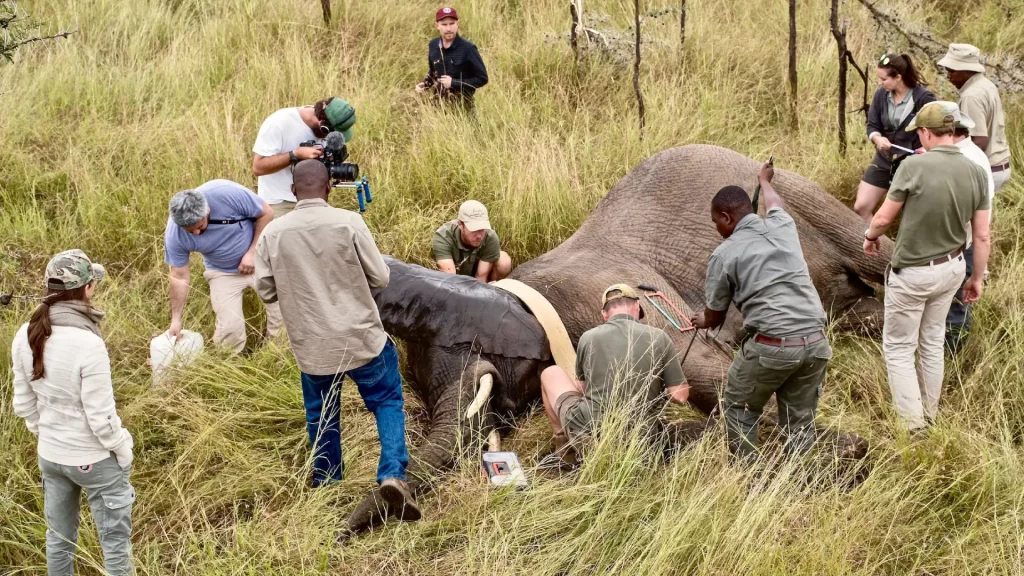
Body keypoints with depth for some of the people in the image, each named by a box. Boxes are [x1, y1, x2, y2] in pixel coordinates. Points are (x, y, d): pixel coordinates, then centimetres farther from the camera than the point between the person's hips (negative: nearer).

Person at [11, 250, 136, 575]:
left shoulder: (25, 336, -8)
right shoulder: (87, 344, -29)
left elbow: (23, 404, 3)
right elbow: (101, 417, -22)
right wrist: (123, 450, -5)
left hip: (49, 456, 6)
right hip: (95, 459, -6)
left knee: (59, 539, 22)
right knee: (115, 542, 12)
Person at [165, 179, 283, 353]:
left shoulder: (229, 194, -32)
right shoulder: (174, 234, -24)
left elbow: (266, 213, -16)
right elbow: (179, 277, -11)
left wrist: (253, 252, -19)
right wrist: (176, 320, -7)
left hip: (260, 259, 0)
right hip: (223, 272, 1)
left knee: (283, 313, -7)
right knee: (230, 328, -13)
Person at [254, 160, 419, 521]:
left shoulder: (272, 233, -6)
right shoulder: (349, 223, -12)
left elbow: (265, 291, 0)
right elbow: (381, 278, -7)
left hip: (312, 345, 2)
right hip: (362, 337, -2)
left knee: (322, 415, 21)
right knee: (387, 401, 14)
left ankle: (326, 487, 32)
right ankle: (392, 474, -4)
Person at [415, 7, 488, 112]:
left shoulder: (468, 48, -15)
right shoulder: (433, 45, 1)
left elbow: (482, 78, -12)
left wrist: (454, 83, -19)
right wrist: (425, 84, -2)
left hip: (462, 107, -5)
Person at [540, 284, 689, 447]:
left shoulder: (588, 338, -4)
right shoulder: (659, 338, -5)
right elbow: (680, 396, 0)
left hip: (586, 430, -3)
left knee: (551, 374, 23)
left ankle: (564, 444, 23)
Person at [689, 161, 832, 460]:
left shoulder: (724, 255, -1)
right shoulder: (781, 226, 11)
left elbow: (714, 317, 11)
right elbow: (774, 203, 39)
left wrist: (701, 321, 35)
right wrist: (764, 180, 60)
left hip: (771, 346, -5)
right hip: (815, 342, 5)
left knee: (740, 408, 17)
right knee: (800, 419, 12)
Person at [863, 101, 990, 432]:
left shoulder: (914, 166, -23)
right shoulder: (975, 172, -8)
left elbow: (884, 218, -12)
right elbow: (982, 236, -3)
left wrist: (870, 237, 10)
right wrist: (977, 278, 11)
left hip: (912, 273, -5)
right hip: (951, 268, 5)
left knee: (898, 347, 9)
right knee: (932, 341, 23)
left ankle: (911, 423, 7)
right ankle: (929, 413, 35)